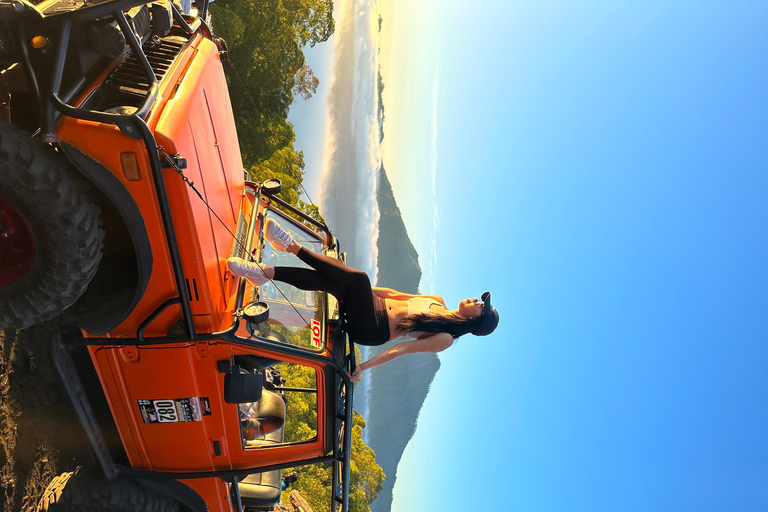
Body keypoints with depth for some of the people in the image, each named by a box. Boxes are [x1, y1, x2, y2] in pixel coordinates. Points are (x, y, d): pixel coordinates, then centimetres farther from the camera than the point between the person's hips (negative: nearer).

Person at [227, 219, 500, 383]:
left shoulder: (445, 339, -6)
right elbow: (395, 294, 19)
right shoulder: (439, 301, 16)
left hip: (371, 329, -8)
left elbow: (403, 348, -14)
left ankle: (293, 247, -25)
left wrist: (365, 366, -18)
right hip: (375, 305, 8)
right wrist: (360, 290, 17)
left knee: (359, 278, -30)